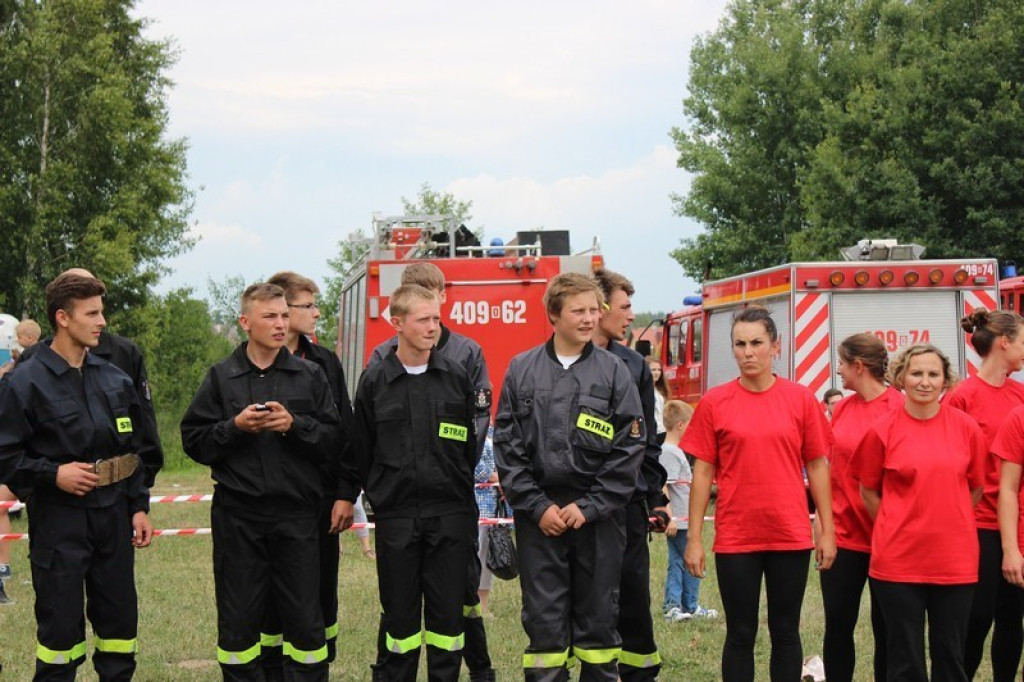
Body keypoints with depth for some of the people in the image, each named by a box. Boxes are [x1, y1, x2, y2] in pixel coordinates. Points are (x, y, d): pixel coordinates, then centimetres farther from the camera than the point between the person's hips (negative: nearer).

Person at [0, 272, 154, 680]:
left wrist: (139, 507, 12)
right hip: (59, 520, -5)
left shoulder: (114, 379, 10)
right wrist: (53, 474, -18)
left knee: (120, 618, 11)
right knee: (60, 625, 1)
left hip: (113, 518, 5)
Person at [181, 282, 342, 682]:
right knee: (238, 619, 7)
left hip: (297, 515, 0)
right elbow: (194, 441, 2)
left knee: (305, 619, 5)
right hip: (237, 517, 0)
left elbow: (335, 440, 2)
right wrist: (234, 427, -12)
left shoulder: (309, 376, 6)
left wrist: (296, 425, -13)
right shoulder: (221, 377, 5)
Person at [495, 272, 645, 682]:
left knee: (598, 617, 8)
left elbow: (630, 448, -2)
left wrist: (588, 506, -8)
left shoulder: (614, 371, 3)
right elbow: (506, 445, 2)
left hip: (599, 516, 0)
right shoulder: (522, 369, 4)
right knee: (544, 618, 4)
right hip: (539, 515, 0)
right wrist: (537, 505, -7)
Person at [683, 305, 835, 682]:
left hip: (792, 536, 1)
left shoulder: (801, 399, 1)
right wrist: (694, 539, -2)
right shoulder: (714, 403, -2)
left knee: (786, 632, 11)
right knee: (740, 634, 8)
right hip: (735, 539, -1)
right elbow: (702, 473, 1)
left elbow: (817, 466, 5)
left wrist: (827, 530, 2)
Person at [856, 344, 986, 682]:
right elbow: (868, 492, 6)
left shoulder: (967, 428, 0)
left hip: (955, 559, 2)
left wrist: (947, 524, 10)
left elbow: (976, 488, 13)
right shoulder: (882, 431, -5)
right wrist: (899, 529, 6)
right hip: (898, 561, -2)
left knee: (950, 655, 11)